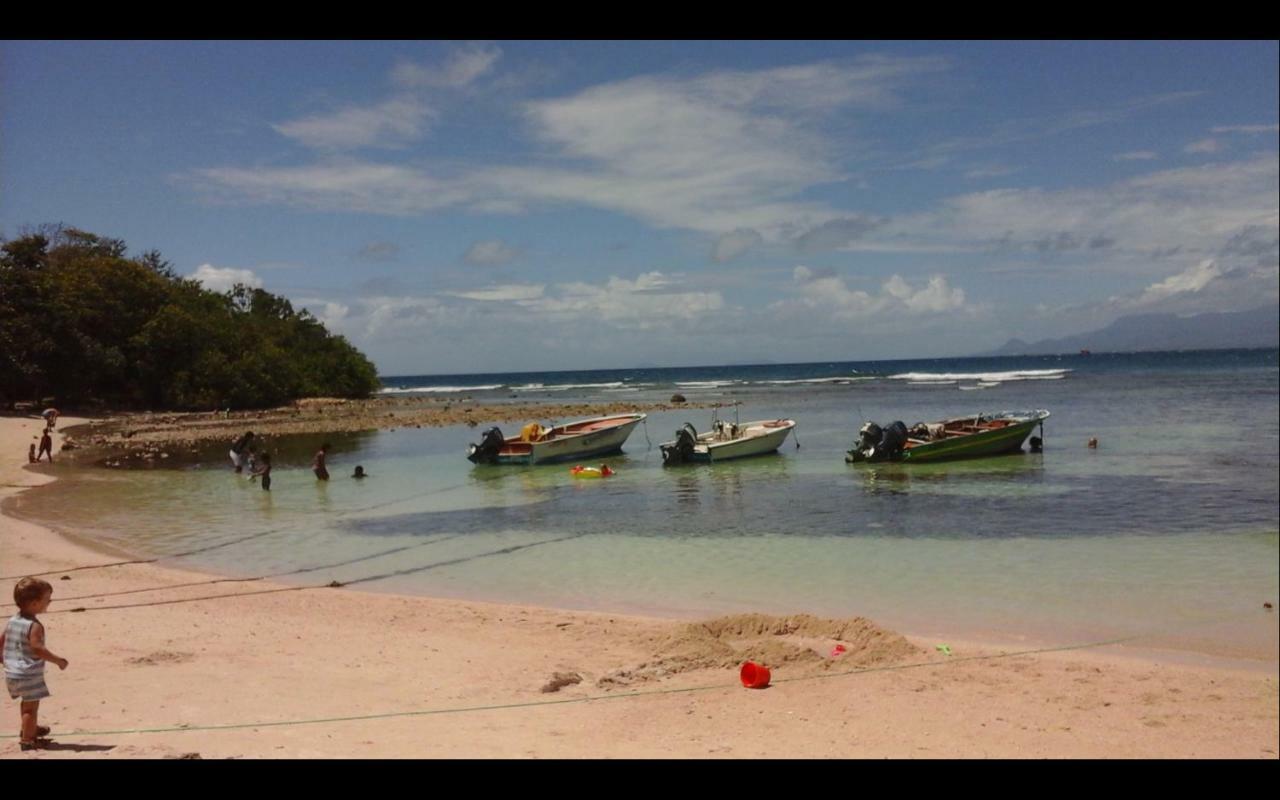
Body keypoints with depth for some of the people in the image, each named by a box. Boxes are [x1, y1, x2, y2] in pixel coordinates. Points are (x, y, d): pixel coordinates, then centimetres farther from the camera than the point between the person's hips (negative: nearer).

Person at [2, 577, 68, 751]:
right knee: (32, 705, 1)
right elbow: (36, 647, -29)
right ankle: (27, 739, 5)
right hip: (29, 674, -9)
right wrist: (57, 660, -24)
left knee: (27, 702, 27)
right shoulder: (34, 626, -21)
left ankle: (31, 728, 43)